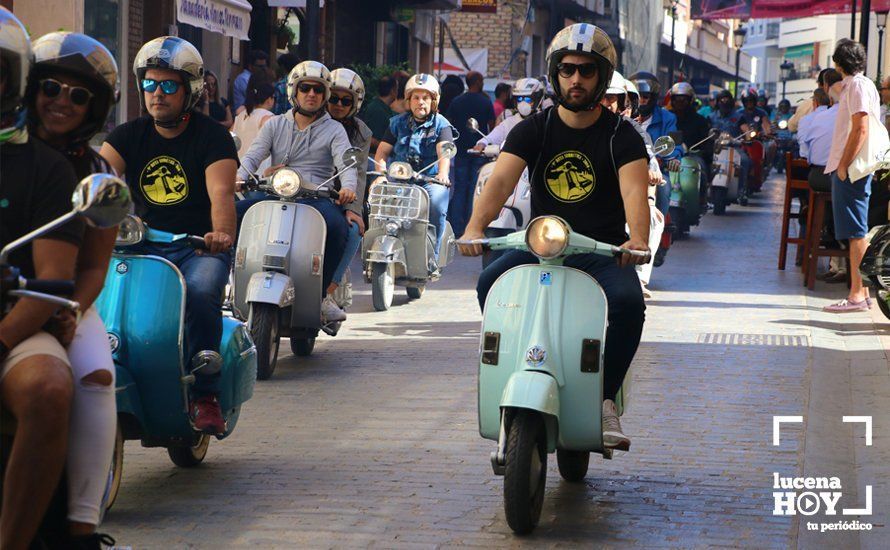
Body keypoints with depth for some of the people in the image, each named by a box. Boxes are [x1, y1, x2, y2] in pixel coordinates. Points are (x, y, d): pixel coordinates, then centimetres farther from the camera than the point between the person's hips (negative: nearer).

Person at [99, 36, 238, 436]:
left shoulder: (212, 137, -1)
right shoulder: (129, 135, 10)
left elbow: (221, 192, -18)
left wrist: (221, 232, -40)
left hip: (198, 246, -3)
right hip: (142, 244, 4)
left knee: (200, 291, -34)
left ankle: (204, 395, -25)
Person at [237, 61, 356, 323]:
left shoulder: (334, 130, 13)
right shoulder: (275, 125, 19)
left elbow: (346, 163, -5)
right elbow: (252, 156, 5)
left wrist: (348, 188, -29)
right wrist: (237, 179, -19)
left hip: (316, 197, -2)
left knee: (336, 226, -36)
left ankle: (320, 294, -20)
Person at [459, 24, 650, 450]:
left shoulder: (621, 135, 1)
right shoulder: (533, 130, 5)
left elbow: (634, 190, -17)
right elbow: (501, 179, -12)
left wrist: (637, 239, -39)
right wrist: (476, 226, -33)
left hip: (603, 251, -2)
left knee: (628, 301, -32)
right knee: (490, 284, -27)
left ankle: (604, 399, -17)